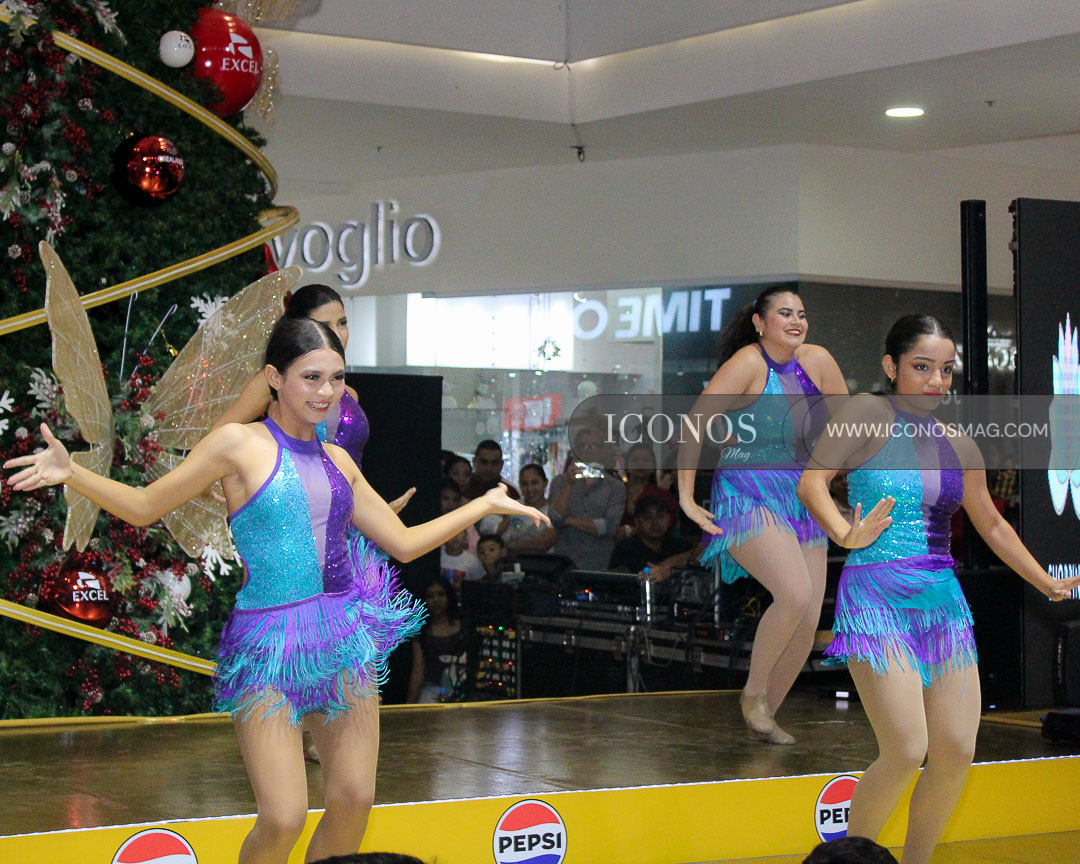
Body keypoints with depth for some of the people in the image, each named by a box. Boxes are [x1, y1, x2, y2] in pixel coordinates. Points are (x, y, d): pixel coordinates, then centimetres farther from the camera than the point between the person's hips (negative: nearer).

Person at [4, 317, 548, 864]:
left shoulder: (337, 460, 12)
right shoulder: (240, 444, -3)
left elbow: (403, 543, 20)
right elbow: (145, 507, 0)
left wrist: (487, 504, 23)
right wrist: (70, 473, -14)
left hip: (343, 635, 5)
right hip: (268, 645, -5)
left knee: (354, 804, 1)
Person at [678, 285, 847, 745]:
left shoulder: (816, 360, 3)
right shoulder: (748, 363, -13)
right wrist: (686, 496, -16)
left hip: (800, 501, 6)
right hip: (748, 496, -6)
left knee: (809, 623, 0)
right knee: (795, 594, -26)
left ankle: (766, 714, 18)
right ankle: (753, 691, -4)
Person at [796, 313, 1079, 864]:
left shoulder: (959, 446, 14)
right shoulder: (868, 414, -4)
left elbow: (992, 525, 25)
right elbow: (810, 482, -11)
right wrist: (847, 535, -28)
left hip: (943, 600, 6)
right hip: (877, 596, -6)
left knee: (956, 752, 0)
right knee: (905, 752, -14)